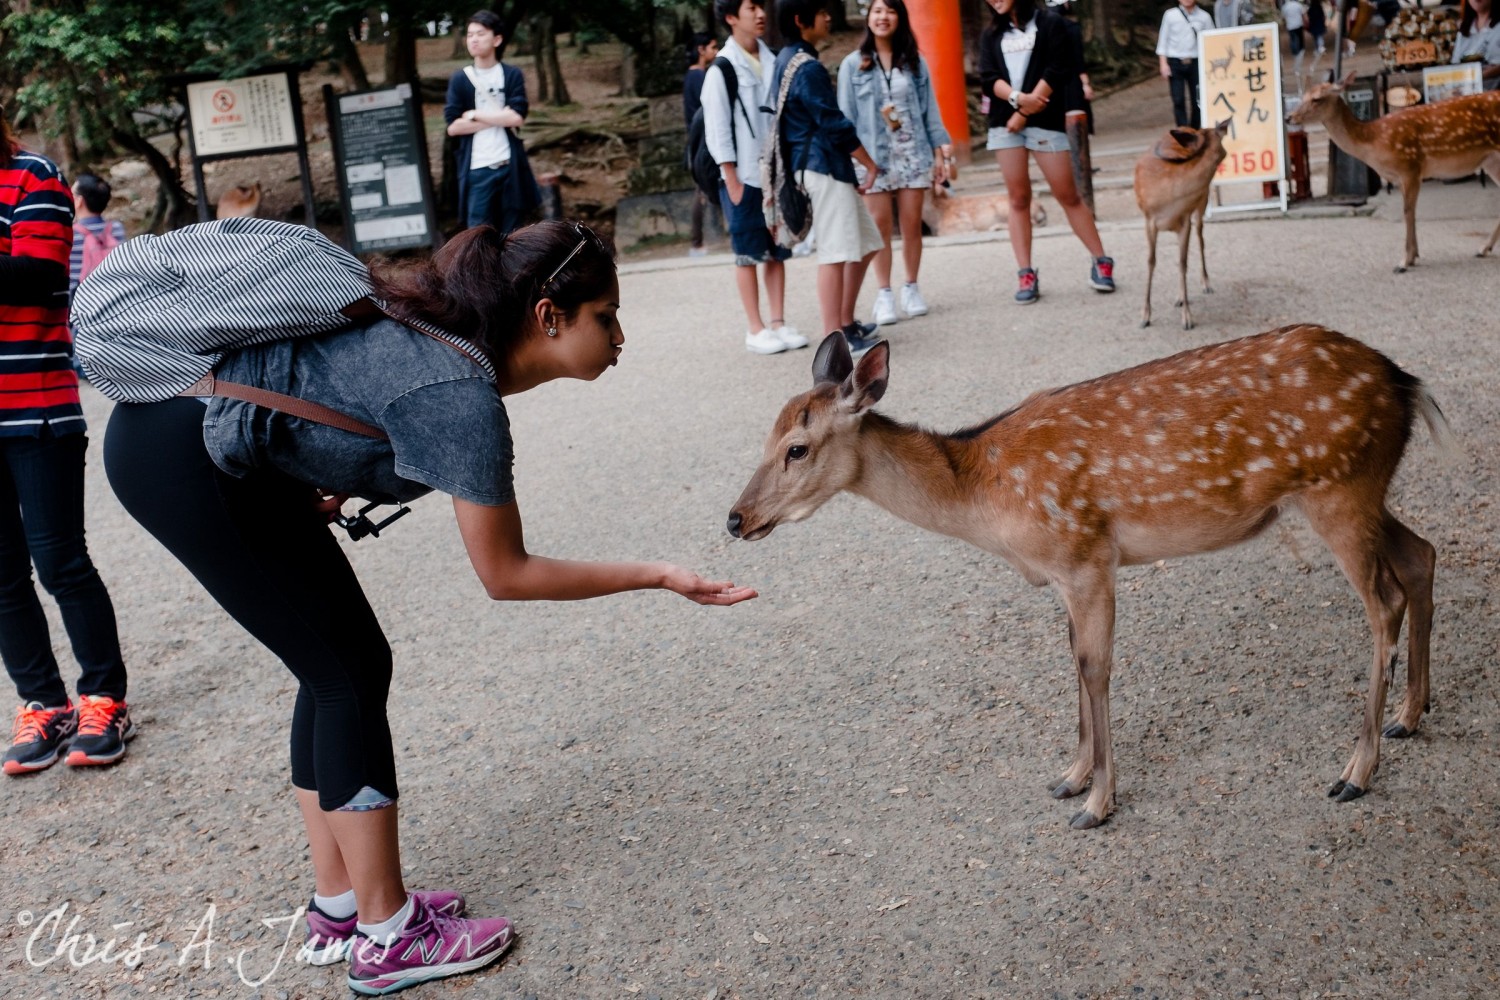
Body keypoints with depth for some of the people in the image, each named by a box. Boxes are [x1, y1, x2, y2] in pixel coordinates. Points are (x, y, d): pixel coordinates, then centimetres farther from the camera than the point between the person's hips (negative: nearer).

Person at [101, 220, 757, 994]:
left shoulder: (455, 335, 3)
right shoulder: (466, 396, -22)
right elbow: (505, 575, -15)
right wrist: (654, 576, -12)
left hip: (234, 455, 9)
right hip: (178, 456, -9)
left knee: (347, 665, 10)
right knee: (348, 674, -5)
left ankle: (339, 908, 20)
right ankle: (387, 936, 5)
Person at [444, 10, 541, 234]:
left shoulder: (512, 75, 4)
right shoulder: (459, 80, 4)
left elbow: (516, 118, -10)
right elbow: (453, 127, -6)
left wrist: (475, 115, -6)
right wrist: (500, 117, -8)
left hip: (509, 166, 0)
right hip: (477, 169, 0)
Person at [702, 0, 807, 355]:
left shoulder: (772, 63, 8)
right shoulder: (722, 70, -6)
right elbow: (717, 130, -8)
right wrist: (732, 181, -11)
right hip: (744, 177, -5)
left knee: (777, 252, 7)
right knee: (748, 254, 1)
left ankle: (778, 323, 14)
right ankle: (756, 329, 7)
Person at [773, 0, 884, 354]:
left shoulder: (786, 60, 16)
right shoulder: (807, 67, -15)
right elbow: (834, 124, -16)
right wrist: (870, 164, -6)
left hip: (828, 167, 10)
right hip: (823, 167, -10)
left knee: (864, 244, 15)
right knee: (835, 252, -9)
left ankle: (846, 323, 21)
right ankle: (836, 339, -7)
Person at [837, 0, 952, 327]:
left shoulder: (915, 62, 7)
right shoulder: (853, 64, 1)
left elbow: (929, 110, 8)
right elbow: (846, 116, 0)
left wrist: (940, 151, 3)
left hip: (913, 154, 2)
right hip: (873, 157, -1)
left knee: (912, 225, 4)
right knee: (881, 228, -1)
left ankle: (911, 288, 16)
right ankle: (884, 294, 6)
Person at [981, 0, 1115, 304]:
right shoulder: (991, 34, 13)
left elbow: (1056, 72, -7)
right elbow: (988, 78, 2)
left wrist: (1025, 113, -12)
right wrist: (1018, 98, -17)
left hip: (1045, 120, -3)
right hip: (1004, 122, 3)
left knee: (1068, 195, -3)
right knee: (1018, 199, 1)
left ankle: (1101, 262, 8)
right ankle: (1026, 275, 2)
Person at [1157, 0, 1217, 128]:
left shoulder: (1204, 17, 1)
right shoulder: (1170, 15, 1)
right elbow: (1163, 40, 4)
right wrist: (1163, 63, -2)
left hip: (1195, 63, 1)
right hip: (1175, 63, -1)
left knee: (1197, 99, 5)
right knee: (1178, 100, -8)